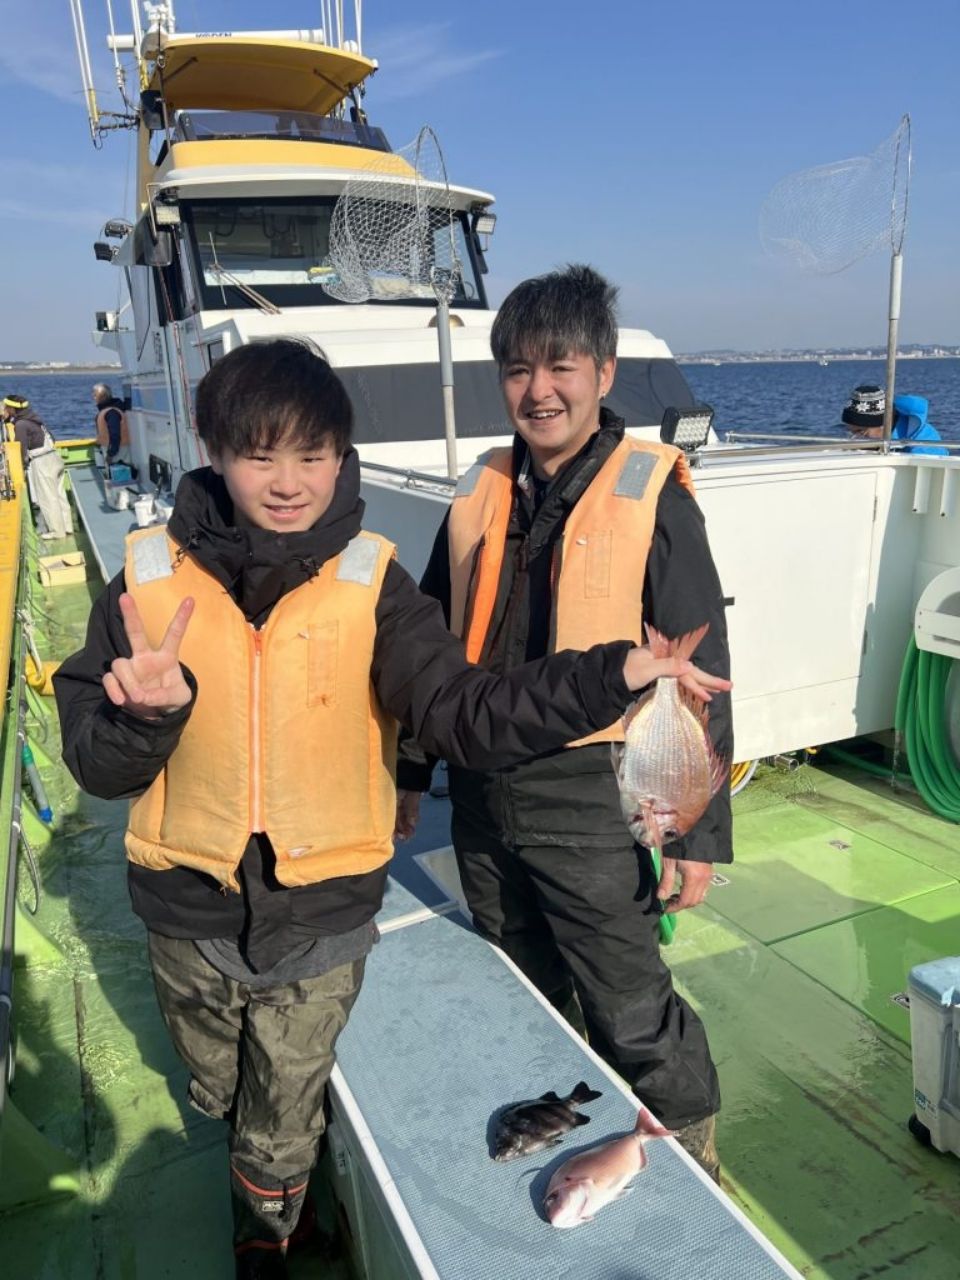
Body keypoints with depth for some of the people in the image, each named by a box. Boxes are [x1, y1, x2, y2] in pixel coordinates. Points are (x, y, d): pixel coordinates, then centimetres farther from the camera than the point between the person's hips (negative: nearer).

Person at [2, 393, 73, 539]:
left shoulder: (20, 424, -14)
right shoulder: (31, 419, 12)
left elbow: (21, 450, -13)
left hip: (41, 463, -9)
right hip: (53, 457, 9)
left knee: (47, 499, 1)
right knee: (59, 496, 12)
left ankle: (57, 531, 7)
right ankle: (67, 527, 19)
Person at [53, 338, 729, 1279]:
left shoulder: (369, 583, -13)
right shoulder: (151, 577, -11)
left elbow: (461, 714, -23)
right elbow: (96, 767, -9)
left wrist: (611, 675, -35)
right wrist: (143, 714, -32)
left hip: (320, 915, -2)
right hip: (189, 913, 3)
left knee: (281, 1127, 17)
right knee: (220, 1096, 28)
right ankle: (285, 1198, 64)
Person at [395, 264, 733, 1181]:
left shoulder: (651, 495, -10)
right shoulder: (482, 493, 4)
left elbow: (699, 673, -9)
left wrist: (698, 832, -9)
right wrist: (408, 773, 14)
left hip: (590, 802, -5)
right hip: (482, 795, 5)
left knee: (631, 1018, 8)